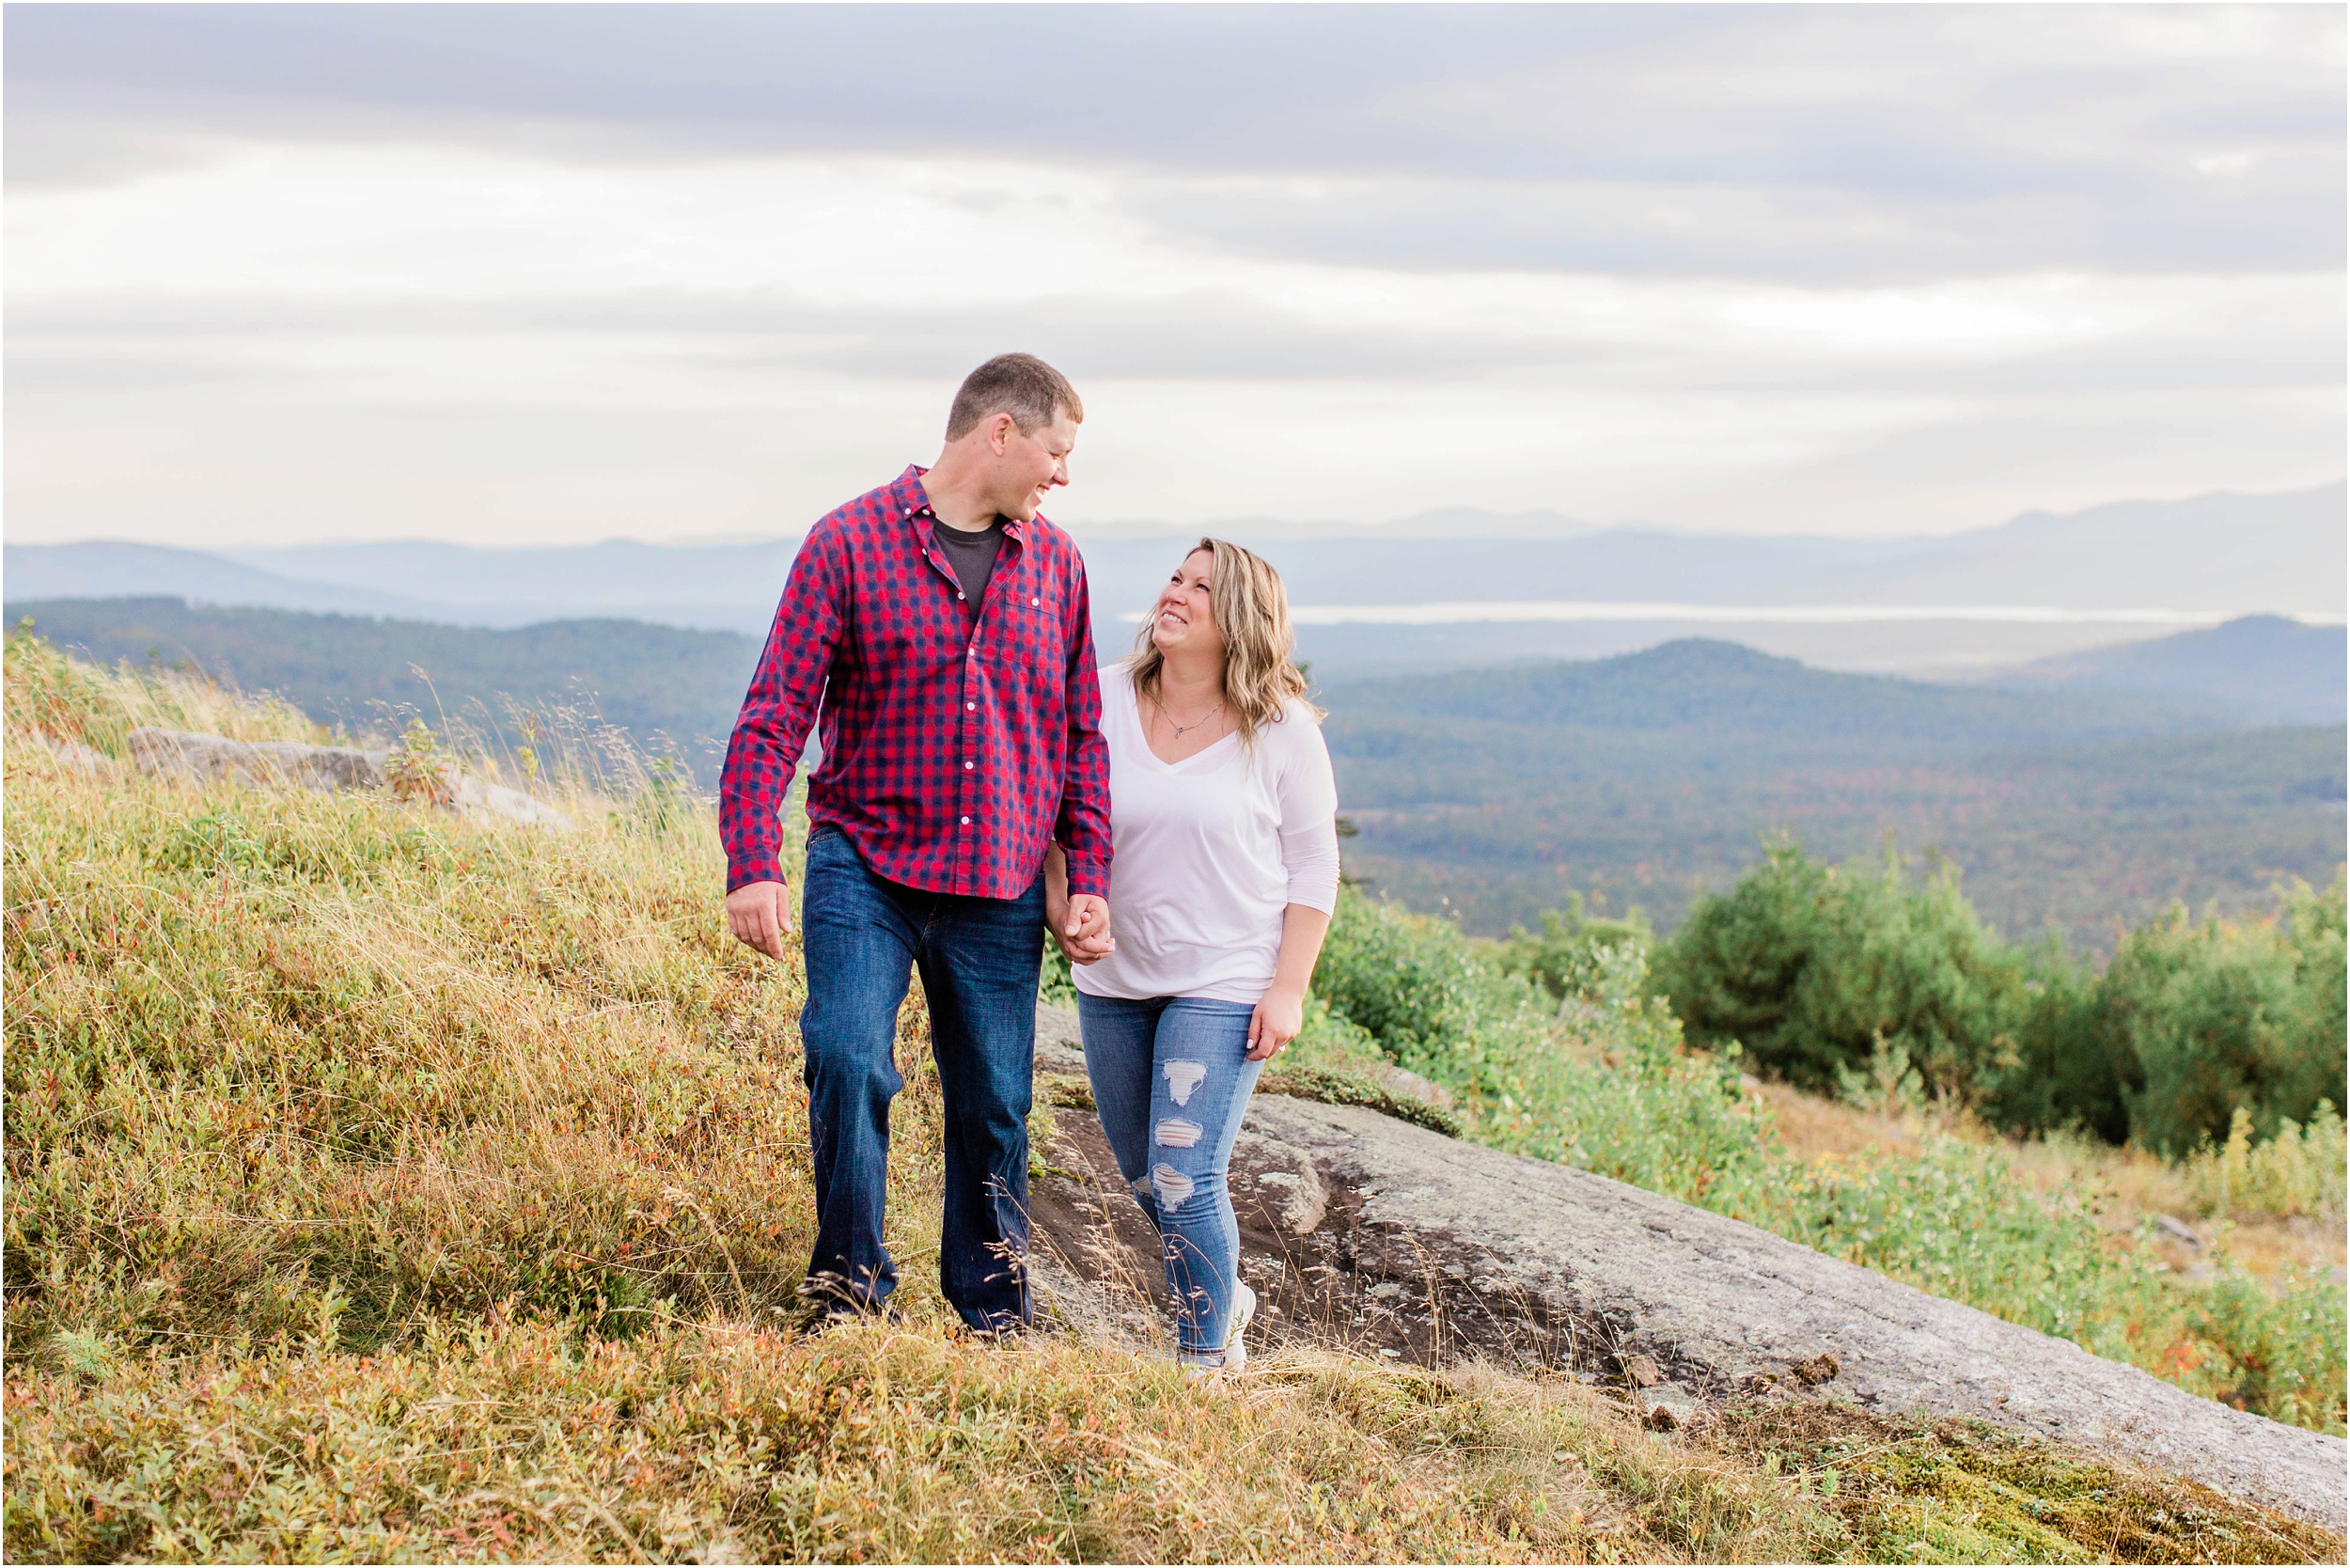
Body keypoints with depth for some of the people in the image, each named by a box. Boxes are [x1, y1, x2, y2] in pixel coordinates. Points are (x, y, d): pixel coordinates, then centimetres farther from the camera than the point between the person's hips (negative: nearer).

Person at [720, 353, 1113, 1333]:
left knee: (994, 1105, 7)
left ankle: (993, 1318, 23)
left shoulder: (1054, 563, 11)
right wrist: (752, 869, -15)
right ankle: (850, 1284, -2)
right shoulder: (849, 543, -4)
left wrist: (1089, 878, 9)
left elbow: (1081, 732, 17)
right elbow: (774, 716, -6)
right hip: (866, 861, -3)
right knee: (849, 1062, -20)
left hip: (1002, 889, 4)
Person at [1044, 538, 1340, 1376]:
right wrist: (1061, 909, -10)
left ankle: (1208, 1358, 6)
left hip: (1225, 985, -4)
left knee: (1183, 1177, -12)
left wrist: (1289, 989, -8)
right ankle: (1223, 1298, 40)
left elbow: (1313, 867, -3)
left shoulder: (1282, 732, -8)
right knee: (1143, 1177, 15)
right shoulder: (1102, 702, -2)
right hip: (1113, 978, 4)